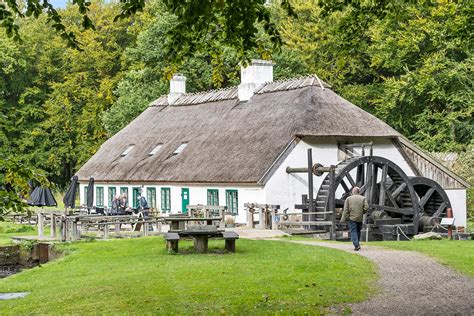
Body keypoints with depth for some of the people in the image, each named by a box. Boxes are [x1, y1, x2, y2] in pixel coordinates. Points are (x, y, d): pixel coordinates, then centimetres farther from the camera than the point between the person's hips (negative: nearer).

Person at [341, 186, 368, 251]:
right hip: (360, 218, 2)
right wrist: (362, 212, 12)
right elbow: (366, 207, -6)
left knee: (353, 231, -3)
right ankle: (358, 243, 15)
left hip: (351, 217, -2)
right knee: (358, 231, 18)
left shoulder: (348, 198, 2)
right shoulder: (363, 198, 5)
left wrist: (343, 219, -5)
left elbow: (346, 210, -4)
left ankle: (356, 245, -16)